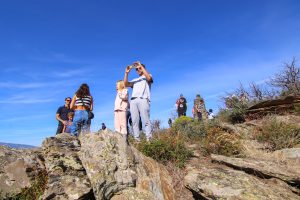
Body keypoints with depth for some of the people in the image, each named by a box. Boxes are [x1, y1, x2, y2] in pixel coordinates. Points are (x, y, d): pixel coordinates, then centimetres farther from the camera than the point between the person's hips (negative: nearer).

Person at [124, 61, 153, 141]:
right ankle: (137, 139, -9)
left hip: (143, 100, -4)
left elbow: (149, 78, -4)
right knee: (134, 122, -7)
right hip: (133, 101, 5)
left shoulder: (148, 76, 22)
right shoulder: (135, 80, 33)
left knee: (146, 120, -13)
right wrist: (126, 73, 7)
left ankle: (149, 139, -16)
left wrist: (141, 66, -1)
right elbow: (126, 84, 17)